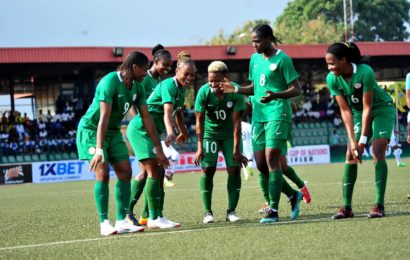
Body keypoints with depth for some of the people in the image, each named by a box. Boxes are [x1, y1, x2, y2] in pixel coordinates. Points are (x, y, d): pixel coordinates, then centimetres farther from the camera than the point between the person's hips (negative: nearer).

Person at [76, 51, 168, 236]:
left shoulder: (137, 88, 0)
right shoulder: (110, 82, -25)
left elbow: (146, 118, 4)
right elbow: (104, 117, -31)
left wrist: (159, 148, 3)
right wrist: (99, 150, -36)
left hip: (113, 131, 8)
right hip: (91, 129, -8)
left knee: (125, 172, -2)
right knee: (103, 174, -17)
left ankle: (121, 221, 0)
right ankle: (104, 223, -13)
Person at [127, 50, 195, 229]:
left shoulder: (181, 88, 9)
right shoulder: (169, 85, -19)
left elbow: (178, 111, 28)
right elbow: (168, 112, -35)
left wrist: (183, 132, 39)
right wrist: (170, 132, -50)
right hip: (140, 129, -10)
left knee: (159, 172, 10)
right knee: (154, 171, -14)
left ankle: (158, 216, 15)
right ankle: (153, 219, -14)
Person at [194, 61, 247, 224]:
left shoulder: (236, 92, -23)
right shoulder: (203, 92, -22)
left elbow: (236, 123, -22)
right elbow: (199, 121, -18)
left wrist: (236, 149, -24)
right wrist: (200, 147, -24)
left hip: (230, 133, 0)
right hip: (210, 132, 0)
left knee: (234, 169, -8)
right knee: (208, 169, -10)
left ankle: (231, 211, -1)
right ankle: (207, 211, -3)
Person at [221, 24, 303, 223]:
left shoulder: (282, 59, -8)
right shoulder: (255, 58, 14)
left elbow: (296, 89, -10)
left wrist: (276, 95, -26)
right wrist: (235, 89, 7)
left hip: (278, 115, -7)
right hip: (258, 116, 7)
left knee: (271, 160, -14)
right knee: (261, 164, 4)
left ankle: (273, 210, -11)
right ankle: (293, 195, 23)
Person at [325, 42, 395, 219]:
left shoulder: (365, 72, -32)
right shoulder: (332, 79, -18)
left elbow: (367, 107, -27)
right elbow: (345, 110, -13)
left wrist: (363, 139, -26)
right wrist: (352, 140, -18)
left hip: (382, 109, -5)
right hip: (359, 113, 5)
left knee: (378, 155, -18)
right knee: (350, 156, -5)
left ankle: (379, 206, -18)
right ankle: (347, 207, -3)